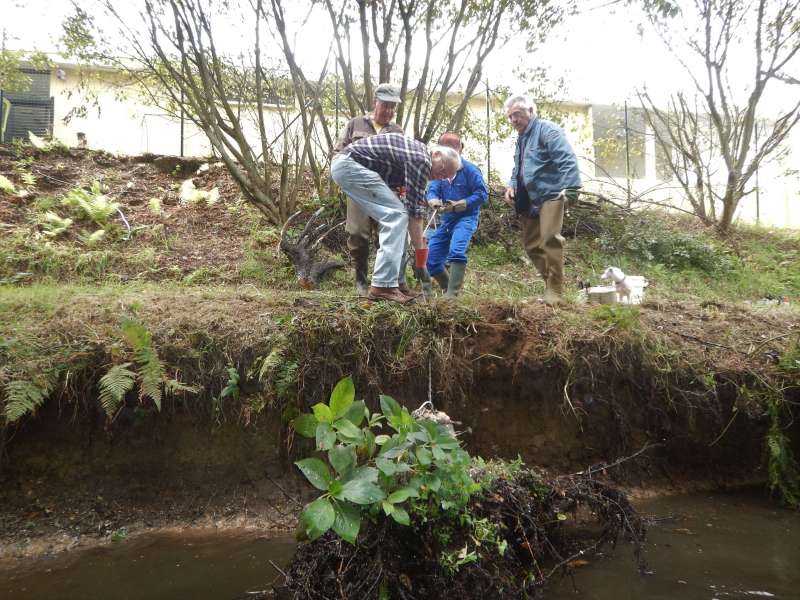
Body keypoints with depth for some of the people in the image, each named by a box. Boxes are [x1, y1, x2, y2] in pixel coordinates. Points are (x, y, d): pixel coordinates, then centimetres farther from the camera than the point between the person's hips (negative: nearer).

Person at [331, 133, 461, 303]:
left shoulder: (417, 154, 17)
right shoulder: (421, 161, -15)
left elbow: (412, 205, 19)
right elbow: (414, 211, -15)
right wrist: (420, 254, -10)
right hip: (350, 164, -10)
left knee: (393, 217, 10)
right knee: (396, 215, -15)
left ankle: (395, 281, 8)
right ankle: (383, 286, -18)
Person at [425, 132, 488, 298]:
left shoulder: (469, 169, -9)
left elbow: (482, 194, -10)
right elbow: (432, 191, -4)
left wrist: (459, 205, -20)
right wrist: (434, 201, -29)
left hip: (466, 218, -7)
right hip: (446, 221, 7)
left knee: (456, 251, -32)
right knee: (430, 259, 4)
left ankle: (452, 294, -35)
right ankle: (448, 289, 23)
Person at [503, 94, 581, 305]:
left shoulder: (547, 130, -8)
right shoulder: (521, 138, 20)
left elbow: (567, 160, -19)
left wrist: (570, 188, -30)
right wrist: (511, 185, 9)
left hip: (549, 195, -9)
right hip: (528, 200, 9)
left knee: (549, 240, -20)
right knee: (531, 244, 10)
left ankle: (554, 291, -14)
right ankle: (550, 282, 23)